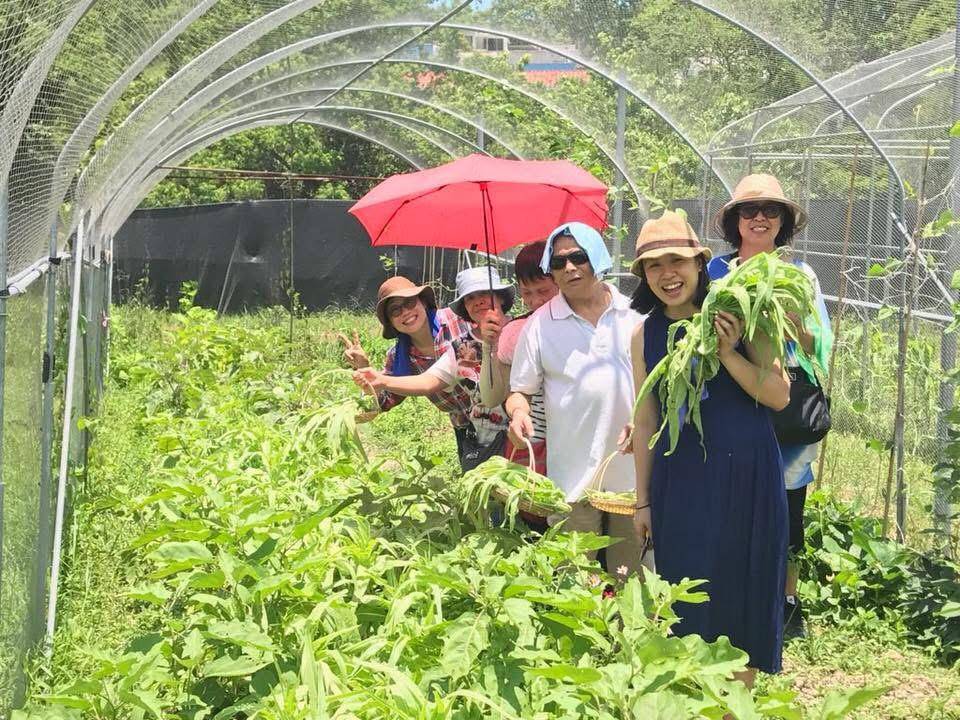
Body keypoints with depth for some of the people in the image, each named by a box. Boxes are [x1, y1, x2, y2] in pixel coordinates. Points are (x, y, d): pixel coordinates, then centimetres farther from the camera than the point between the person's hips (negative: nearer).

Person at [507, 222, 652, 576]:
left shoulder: (634, 315, 5)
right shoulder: (540, 324, 4)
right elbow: (520, 389, 8)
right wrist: (519, 411, -14)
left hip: (633, 469, 1)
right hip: (574, 476, -1)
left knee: (631, 582, 9)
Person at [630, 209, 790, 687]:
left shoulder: (735, 317, -6)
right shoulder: (646, 335, 1)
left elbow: (779, 396, -10)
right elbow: (646, 422, 7)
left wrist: (727, 354, -23)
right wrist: (643, 500, 8)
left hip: (745, 473, -2)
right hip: (680, 479, 2)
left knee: (742, 587, 6)